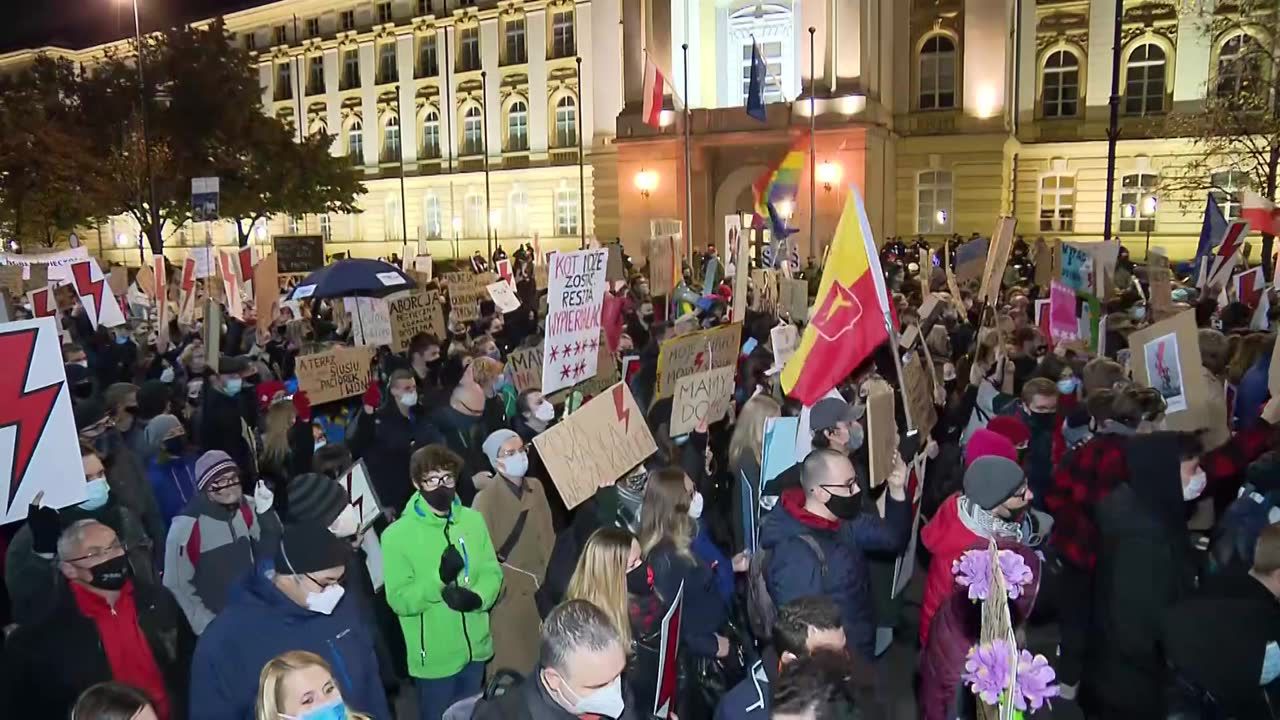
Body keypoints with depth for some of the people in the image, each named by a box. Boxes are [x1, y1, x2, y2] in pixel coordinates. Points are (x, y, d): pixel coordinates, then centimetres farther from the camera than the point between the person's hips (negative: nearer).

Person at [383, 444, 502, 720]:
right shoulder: (397, 534, -13)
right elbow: (399, 600, -15)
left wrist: (477, 597, -22)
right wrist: (439, 578, -30)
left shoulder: (473, 520, -1)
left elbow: (493, 572, -1)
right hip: (434, 657, -4)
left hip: (476, 649, 4)